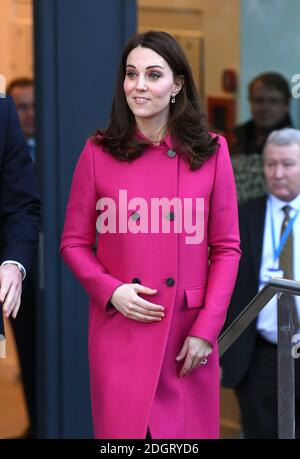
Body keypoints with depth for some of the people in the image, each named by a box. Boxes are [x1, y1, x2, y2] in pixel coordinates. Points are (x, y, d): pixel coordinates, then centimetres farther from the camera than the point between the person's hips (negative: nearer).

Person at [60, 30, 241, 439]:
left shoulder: (210, 152, 2)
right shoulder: (98, 153, 2)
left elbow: (226, 247, 2)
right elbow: (74, 242, 6)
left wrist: (206, 329, -6)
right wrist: (111, 291, -10)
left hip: (188, 333, 0)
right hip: (118, 331, 0)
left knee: (188, 429, 7)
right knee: (123, 430, 3)